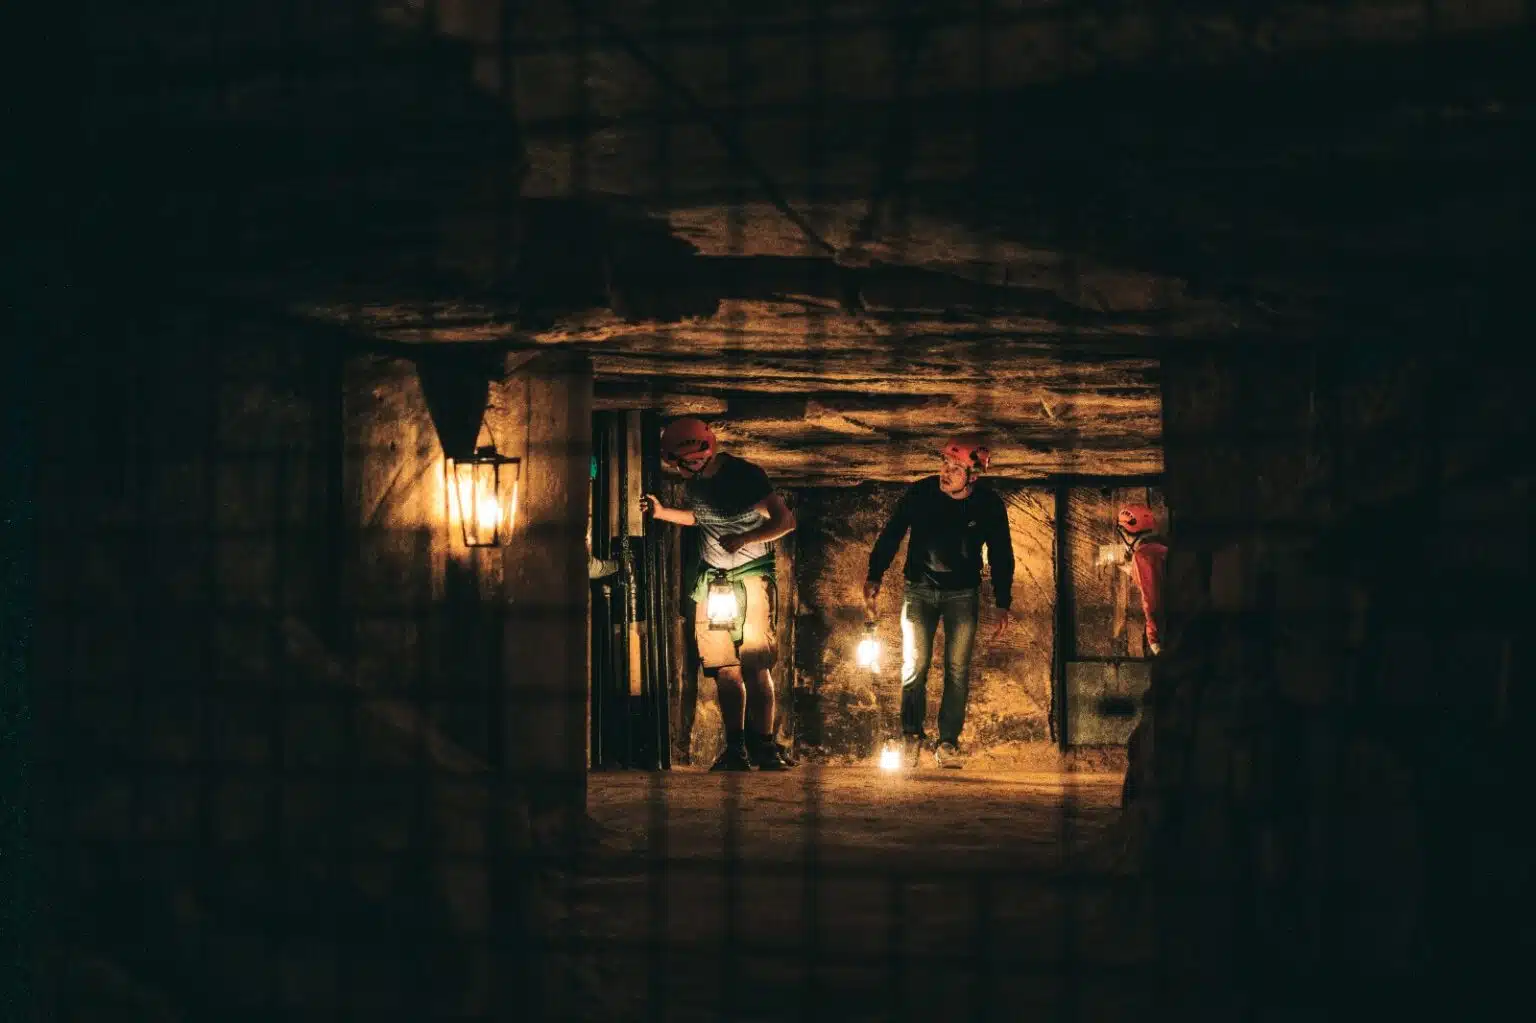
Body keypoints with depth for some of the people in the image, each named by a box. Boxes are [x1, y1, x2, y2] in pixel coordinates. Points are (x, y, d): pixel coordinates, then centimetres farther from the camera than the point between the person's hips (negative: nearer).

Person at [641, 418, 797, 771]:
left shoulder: (745, 476, -14)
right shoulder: (694, 484, 6)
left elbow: (785, 520, -17)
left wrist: (743, 539, -26)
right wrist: (664, 513, 15)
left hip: (750, 573, -6)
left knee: (754, 664, -14)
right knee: (724, 668, 0)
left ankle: (762, 745, -12)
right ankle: (735, 748, 3)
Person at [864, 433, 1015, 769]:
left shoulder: (989, 506, -12)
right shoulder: (920, 493, -15)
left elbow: (1001, 556, -1)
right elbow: (891, 534, -4)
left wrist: (1003, 603, -5)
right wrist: (875, 575, -12)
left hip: (963, 593, 0)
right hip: (920, 589, 0)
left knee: (957, 669, -3)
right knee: (915, 665, -7)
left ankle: (948, 742, 2)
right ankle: (911, 736, 4)